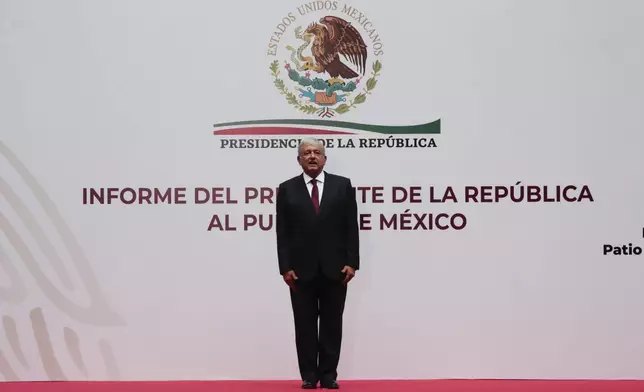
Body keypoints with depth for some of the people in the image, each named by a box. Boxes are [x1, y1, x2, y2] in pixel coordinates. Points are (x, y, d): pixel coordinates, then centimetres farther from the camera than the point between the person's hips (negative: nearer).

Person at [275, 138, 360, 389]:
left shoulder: (343, 185, 5)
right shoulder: (287, 189, 5)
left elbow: (351, 227, 1)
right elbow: (282, 233, 1)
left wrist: (351, 263, -6)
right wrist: (285, 268, -6)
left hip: (334, 268, 0)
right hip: (301, 269, 0)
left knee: (332, 324, 6)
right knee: (305, 325, 5)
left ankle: (328, 375, 15)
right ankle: (309, 376, 14)